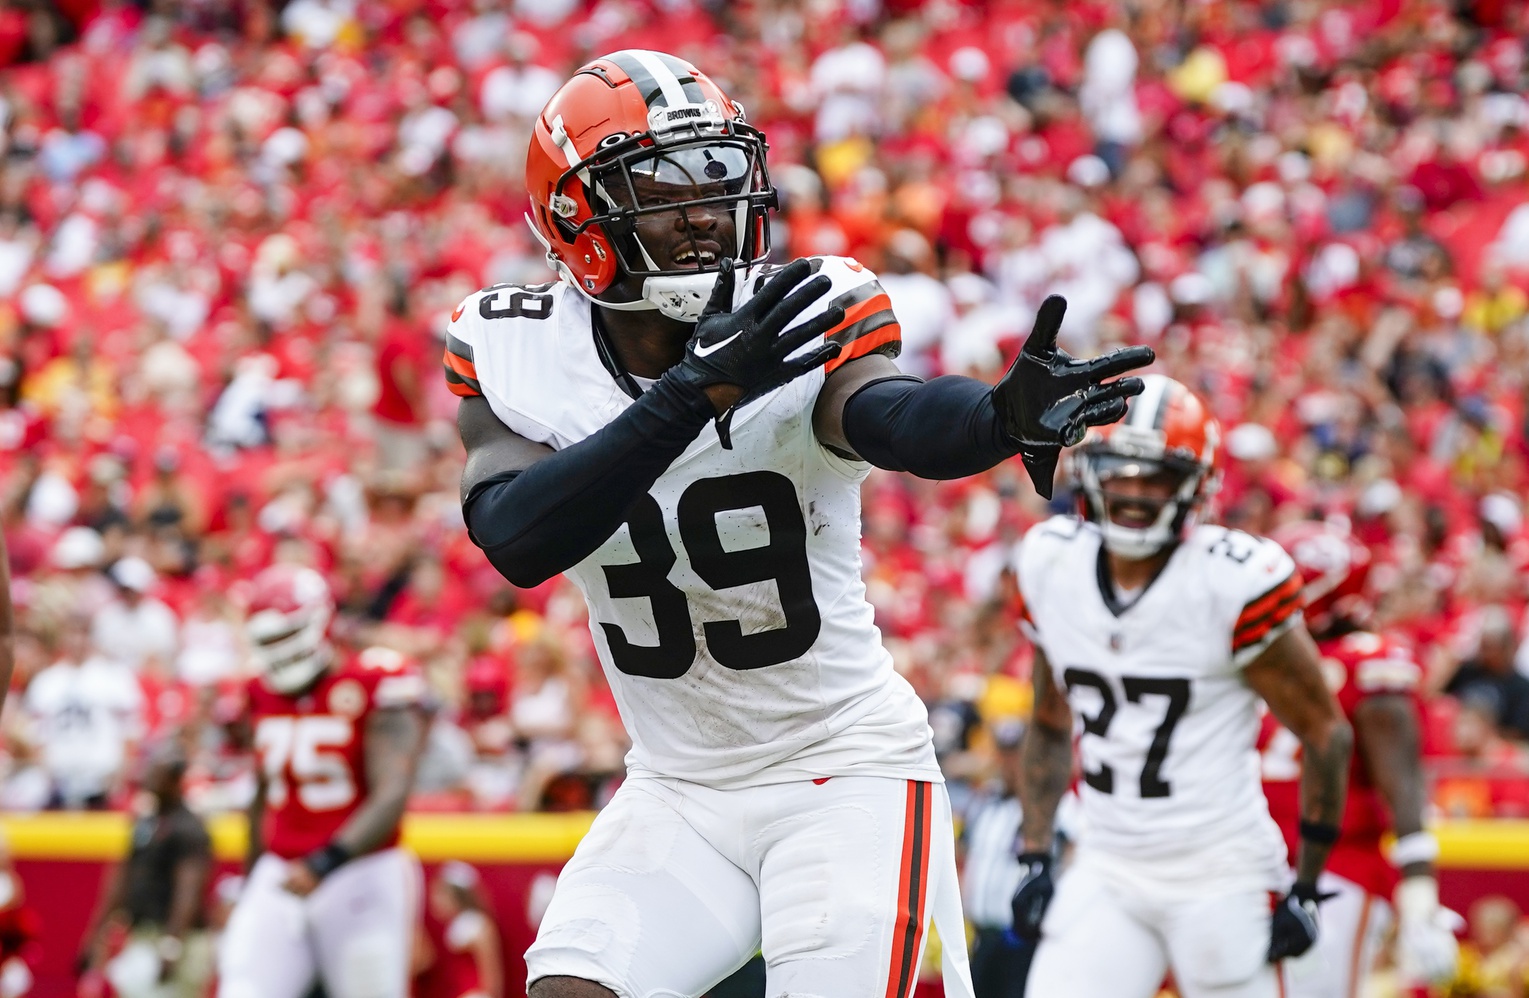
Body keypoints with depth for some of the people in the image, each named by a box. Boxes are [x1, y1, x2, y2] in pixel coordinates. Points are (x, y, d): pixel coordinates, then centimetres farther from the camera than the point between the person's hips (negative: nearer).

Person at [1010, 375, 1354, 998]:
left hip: (1220, 876, -4)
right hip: (1107, 871, 4)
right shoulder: (1051, 565, 1)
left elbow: (1326, 735, -6)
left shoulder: (1233, 585, -15)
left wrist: (1305, 889, -5)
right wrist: (1034, 860, 9)